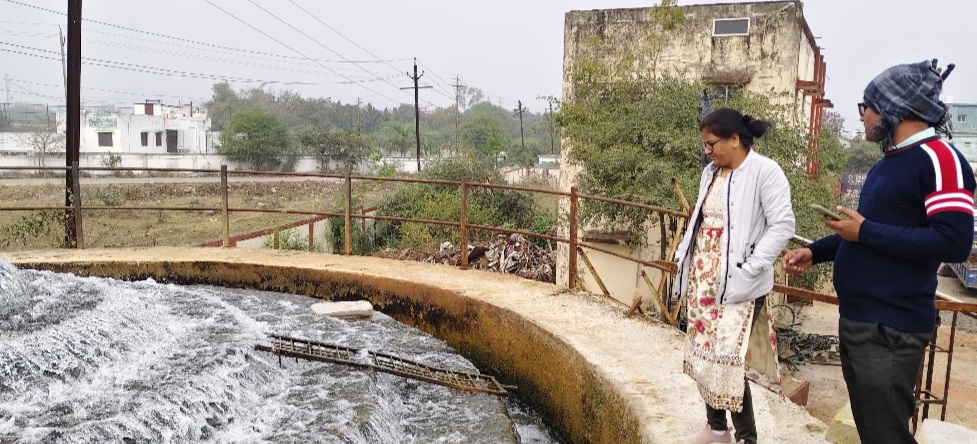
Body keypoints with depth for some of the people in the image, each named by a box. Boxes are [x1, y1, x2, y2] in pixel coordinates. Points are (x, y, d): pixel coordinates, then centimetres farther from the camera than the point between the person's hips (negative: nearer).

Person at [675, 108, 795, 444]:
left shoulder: (764, 171, -11)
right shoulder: (711, 173, 13)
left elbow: (782, 225, -16)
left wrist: (749, 270, -20)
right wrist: (683, 255, 8)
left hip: (736, 284, -8)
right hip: (702, 278, 8)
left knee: (727, 358, -8)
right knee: (704, 353, 12)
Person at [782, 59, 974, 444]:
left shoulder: (938, 158, -15)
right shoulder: (886, 164, 14)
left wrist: (864, 231, -19)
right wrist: (813, 252, 15)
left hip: (890, 326, -10)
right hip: (855, 318, 10)